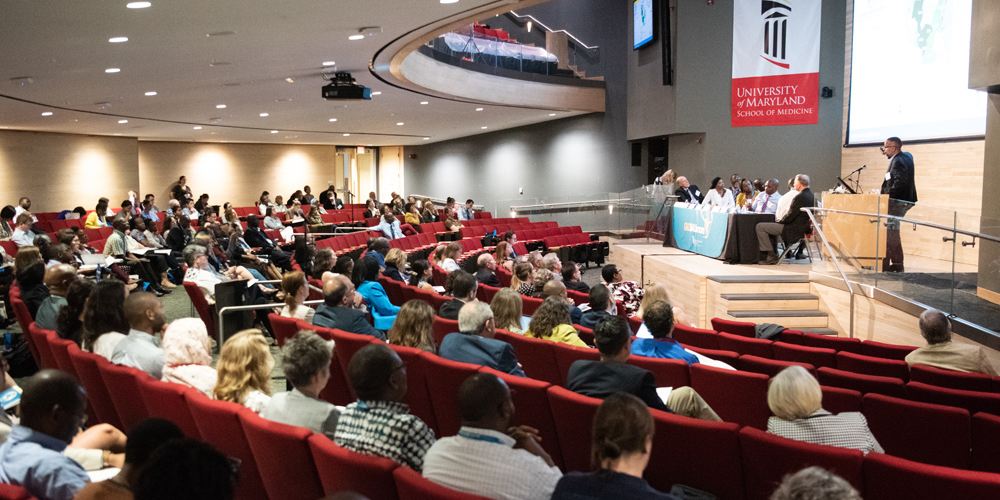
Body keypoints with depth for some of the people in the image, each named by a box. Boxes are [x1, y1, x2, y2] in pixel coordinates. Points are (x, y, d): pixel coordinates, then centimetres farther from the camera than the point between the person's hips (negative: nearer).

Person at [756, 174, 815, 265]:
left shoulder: (799, 197, -23)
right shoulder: (811, 195, 8)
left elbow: (789, 217, -22)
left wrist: (780, 220, -1)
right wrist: (782, 219, 11)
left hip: (795, 229, -10)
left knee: (760, 227, -9)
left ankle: (772, 256, -7)